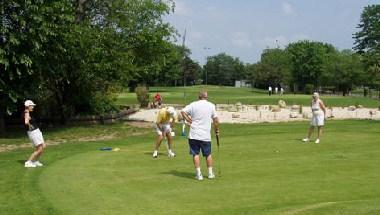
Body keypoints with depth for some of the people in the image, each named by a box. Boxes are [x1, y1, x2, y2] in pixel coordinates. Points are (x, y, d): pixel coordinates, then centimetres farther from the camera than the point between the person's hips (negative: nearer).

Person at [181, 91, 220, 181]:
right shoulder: (211, 105, 1)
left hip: (194, 135, -1)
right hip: (206, 135, 1)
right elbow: (215, 119, 4)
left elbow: (183, 111, -8)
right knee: (208, 154, 14)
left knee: (196, 154, 5)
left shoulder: (193, 104, -1)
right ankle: (210, 173, 21)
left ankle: (198, 174, 2)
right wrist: (217, 130, 16)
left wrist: (189, 120, 1)